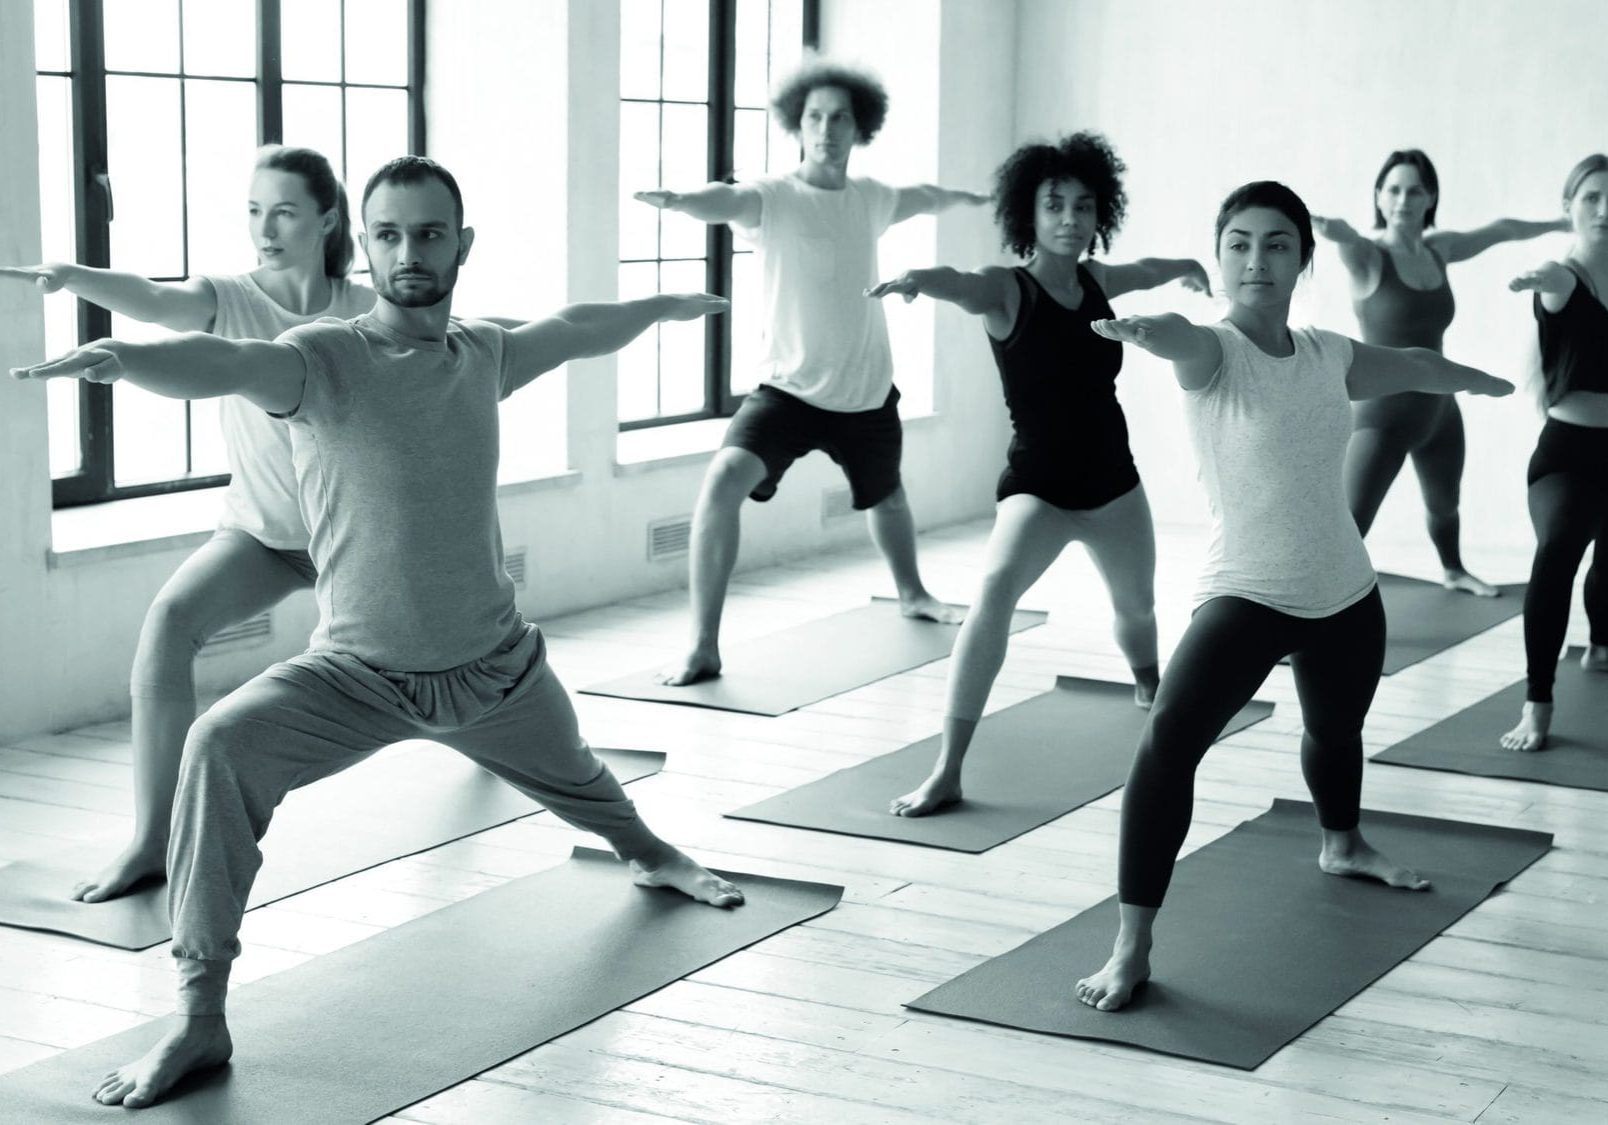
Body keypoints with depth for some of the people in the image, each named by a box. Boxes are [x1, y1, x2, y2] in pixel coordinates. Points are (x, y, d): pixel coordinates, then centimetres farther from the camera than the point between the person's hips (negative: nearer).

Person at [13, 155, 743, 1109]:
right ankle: (200, 1021, -22)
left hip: (498, 664, 4)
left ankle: (651, 855, 69)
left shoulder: (485, 353, -5)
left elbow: (577, 331, 16)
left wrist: (668, 305, 35)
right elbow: (229, 364, -42)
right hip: (357, 674, -4)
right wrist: (121, 357, -64)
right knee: (221, 748, -31)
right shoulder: (325, 359, -20)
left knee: (579, 784, 30)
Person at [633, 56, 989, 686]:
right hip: (789, 387, -5)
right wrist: (682, 201, -65)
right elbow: (731, 201, -42)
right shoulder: (774, 196, -17)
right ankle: (703, 648, -22)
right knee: (723, 481, -29)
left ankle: (913, 595, 62)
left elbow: (920, 199, 25)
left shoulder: (872, 198, 0)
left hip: (868, 393, 5)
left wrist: (963, 198, 47)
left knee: (886, 498, 29)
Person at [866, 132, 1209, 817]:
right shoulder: (1007, 290, -15)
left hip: (1112, 479, 6)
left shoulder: (1097, 280, 1)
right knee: (995, 594, -30)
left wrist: (1181, 268, 48)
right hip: (1038, 485, -6)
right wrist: (923, 278, -63)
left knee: (1137, 605, 26)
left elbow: (1145, 271, 25)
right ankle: (946, 772, -27)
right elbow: (965, 288, -39)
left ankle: (1149, 686, 63)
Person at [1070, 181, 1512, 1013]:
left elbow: (1411, 365, 24)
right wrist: (1143, 327, -65)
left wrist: (1481, 380, 44)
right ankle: (1131, 949, -21)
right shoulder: (1214, 353, -15)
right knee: (1168, 742, -27)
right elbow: (1181, 340, -41)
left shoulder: (1327, 356, 2)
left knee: (1336, 729, 30)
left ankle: (1342, 845, 63)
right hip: (1245, 595, -6)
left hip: (1344, 595, 6)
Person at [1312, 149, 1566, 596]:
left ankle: (1453, 570, 58)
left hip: (1438, 408, 7)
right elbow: (1345, 238, -42)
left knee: (1444, 504, 31)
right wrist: (1328, 227, -67)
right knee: (1349, 529, -19)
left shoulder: (1439, 249, 3)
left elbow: (1500, 230, 21)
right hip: (1383, 414, -7)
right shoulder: (1368, 256, -17)